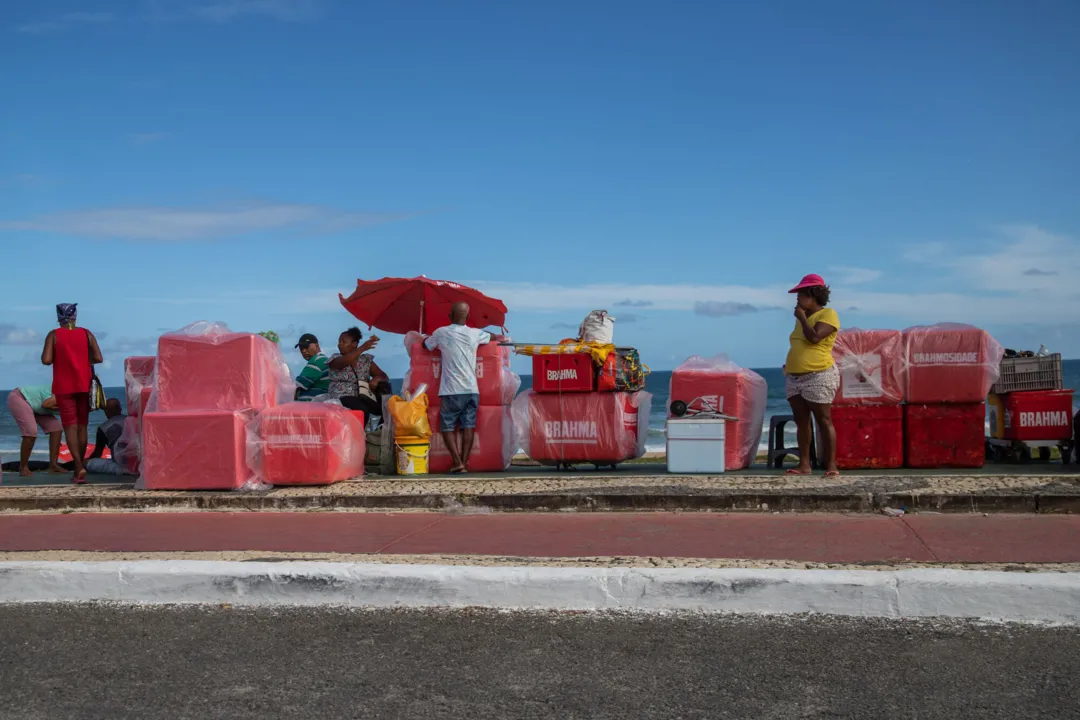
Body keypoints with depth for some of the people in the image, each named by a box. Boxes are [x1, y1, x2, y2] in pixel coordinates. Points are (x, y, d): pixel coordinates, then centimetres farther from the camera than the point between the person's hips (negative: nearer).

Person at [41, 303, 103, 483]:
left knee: (70, 427, -5)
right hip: (84, 385, 2)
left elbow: (46, 360, -13)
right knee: (82, 426, 10)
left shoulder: (54, 335, -3)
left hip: (63, 387, -2)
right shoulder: (86, 334, 2)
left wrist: (58, 358, 7)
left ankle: (79, 467, -23)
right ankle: (78, 471, 15)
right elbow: (98, 358, -6)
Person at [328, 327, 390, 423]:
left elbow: (384, 377, 12)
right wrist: (363, 348, -33)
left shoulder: (366, 360, 13)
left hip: (363, 397, 4)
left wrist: (377, 379, -13)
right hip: (342, 399, -4)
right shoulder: (336, 358, 4)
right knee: (362, 410, -36)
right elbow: (344, 362, -21)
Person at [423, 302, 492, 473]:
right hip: (472, 389, 3)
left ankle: (457, 462, -7)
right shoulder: (475, 334, 5)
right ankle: (465, 463, 0)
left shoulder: (441, 333, -1)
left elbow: (425, 344, 19)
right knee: (468, 426, 5)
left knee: (447, 426, 5)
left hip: (451, 390, -2)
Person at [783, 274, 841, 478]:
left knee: (824, 421, -5)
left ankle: (831, 465, -3)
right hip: (794, 377, 8)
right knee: (801, 421, 6)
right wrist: (790, 364, 14)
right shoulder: (803, 317, 18)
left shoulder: (828, 314, -6)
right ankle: (804, 465, 8)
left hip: (818, 376, -8)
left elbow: (814, 338, -21)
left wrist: (802, 318, -8)